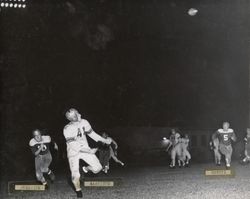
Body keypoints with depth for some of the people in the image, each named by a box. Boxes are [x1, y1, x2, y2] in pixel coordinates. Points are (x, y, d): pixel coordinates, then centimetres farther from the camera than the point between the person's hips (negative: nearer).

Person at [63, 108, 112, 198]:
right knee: (75, 175, -9)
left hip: (85, 148, 4)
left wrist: (104, 140, 7)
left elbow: (91, 133, 7)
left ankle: (86, 168, 25)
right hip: (73, 153, -4)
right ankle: (78, 190, 21)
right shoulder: (67, 129, -25)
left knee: (97, 168, -9)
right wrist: (89, 151, -26)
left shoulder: (84, 122, -11)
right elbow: (73, 145, -24)